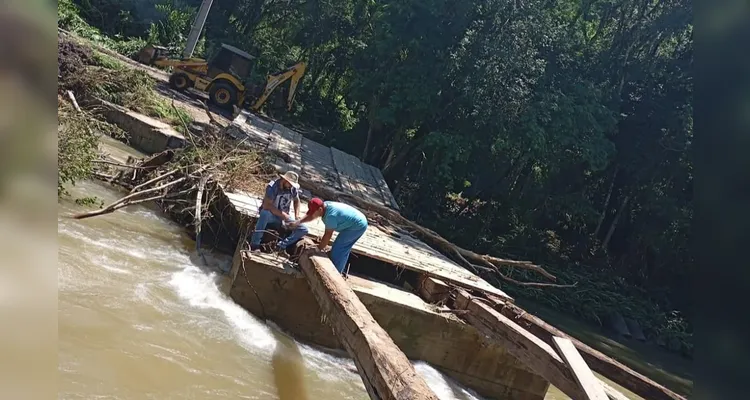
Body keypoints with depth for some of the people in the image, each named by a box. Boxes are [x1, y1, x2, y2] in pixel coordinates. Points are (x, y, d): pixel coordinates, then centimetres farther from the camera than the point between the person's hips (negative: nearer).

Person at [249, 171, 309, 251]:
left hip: (284, 217, 5)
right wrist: (283, 215, -29)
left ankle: (281, 245, -24)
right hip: (270, 215, -5)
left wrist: (297, 215, -1)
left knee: (303, 229, -14)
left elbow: (296, 201, 14)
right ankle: (254, 244, -33)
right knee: (265, 213, -41)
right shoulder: (272, 187, -22)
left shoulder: (293, 188, -7)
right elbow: (266, 205, -28)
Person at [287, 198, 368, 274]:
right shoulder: (325, 205, -3)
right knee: (343, 249, 21)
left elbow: (328, 235, -22)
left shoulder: (330, 215, -31)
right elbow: (311, 216, 13)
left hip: (357, 226, -10)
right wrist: (298, 222, 8)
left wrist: (319, 248, -11)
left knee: (337, 249, -7)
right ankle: (339, 271, 33)